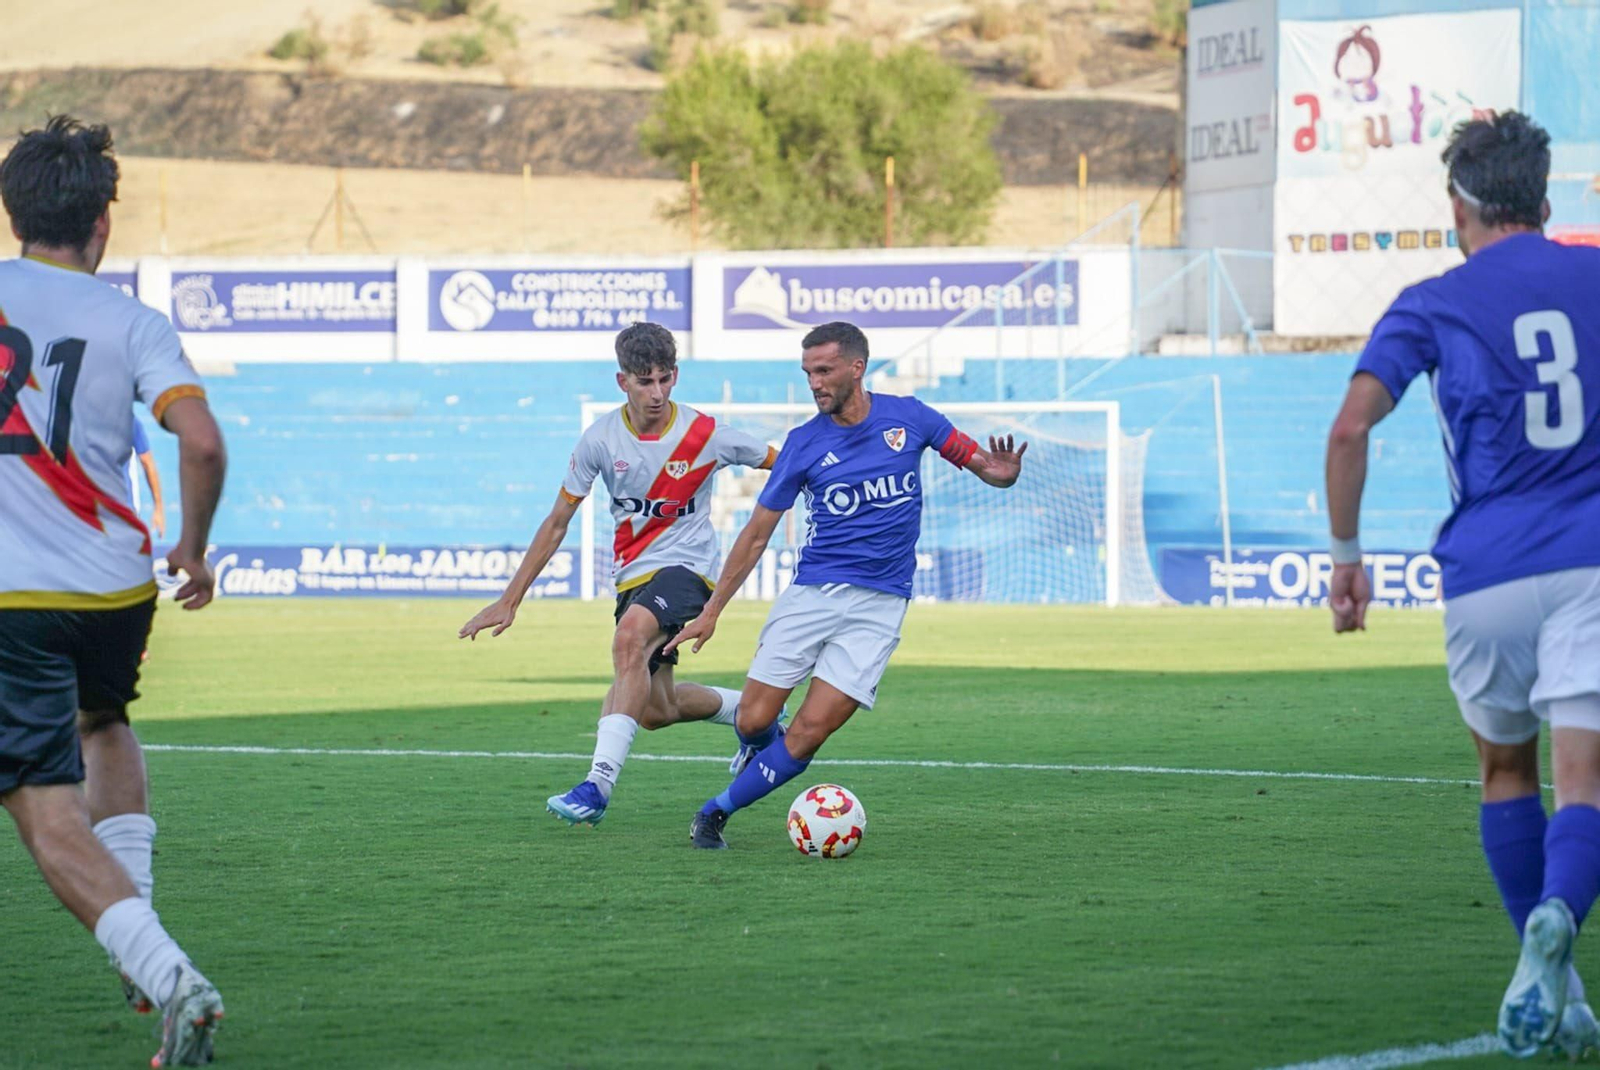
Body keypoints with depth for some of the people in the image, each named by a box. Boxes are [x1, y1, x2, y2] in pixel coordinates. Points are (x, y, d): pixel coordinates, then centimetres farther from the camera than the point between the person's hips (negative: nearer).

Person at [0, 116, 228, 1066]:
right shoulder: (133, 324, 0)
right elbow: (202, 443, -11)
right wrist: (195, 551, 5)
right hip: (116, 586, 3)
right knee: (103, 724, 34)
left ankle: (167, 976, -25)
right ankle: (140, 938, 24)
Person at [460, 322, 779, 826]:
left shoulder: (706, 436, -12)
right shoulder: (601, 439, -6)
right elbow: (557, 523, 1)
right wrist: (509, 600, 0)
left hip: (686, 567, -5)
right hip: (632, 575, 5)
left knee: (630, 636, -34)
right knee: (655, 711, 9)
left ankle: (599, 783, -40)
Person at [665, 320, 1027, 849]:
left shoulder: (908, 418, 1)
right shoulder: (805, 443, 1)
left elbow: (980, 462, 7)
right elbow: (757, 533, 6)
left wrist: (1000, 470, -19)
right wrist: (711, 611, 4)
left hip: (878, 607, -1)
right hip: (810, 595, 1)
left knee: (808, 732, -13)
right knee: (754, 722, -6)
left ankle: (717, 811, 3)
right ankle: (766, 754, 31)